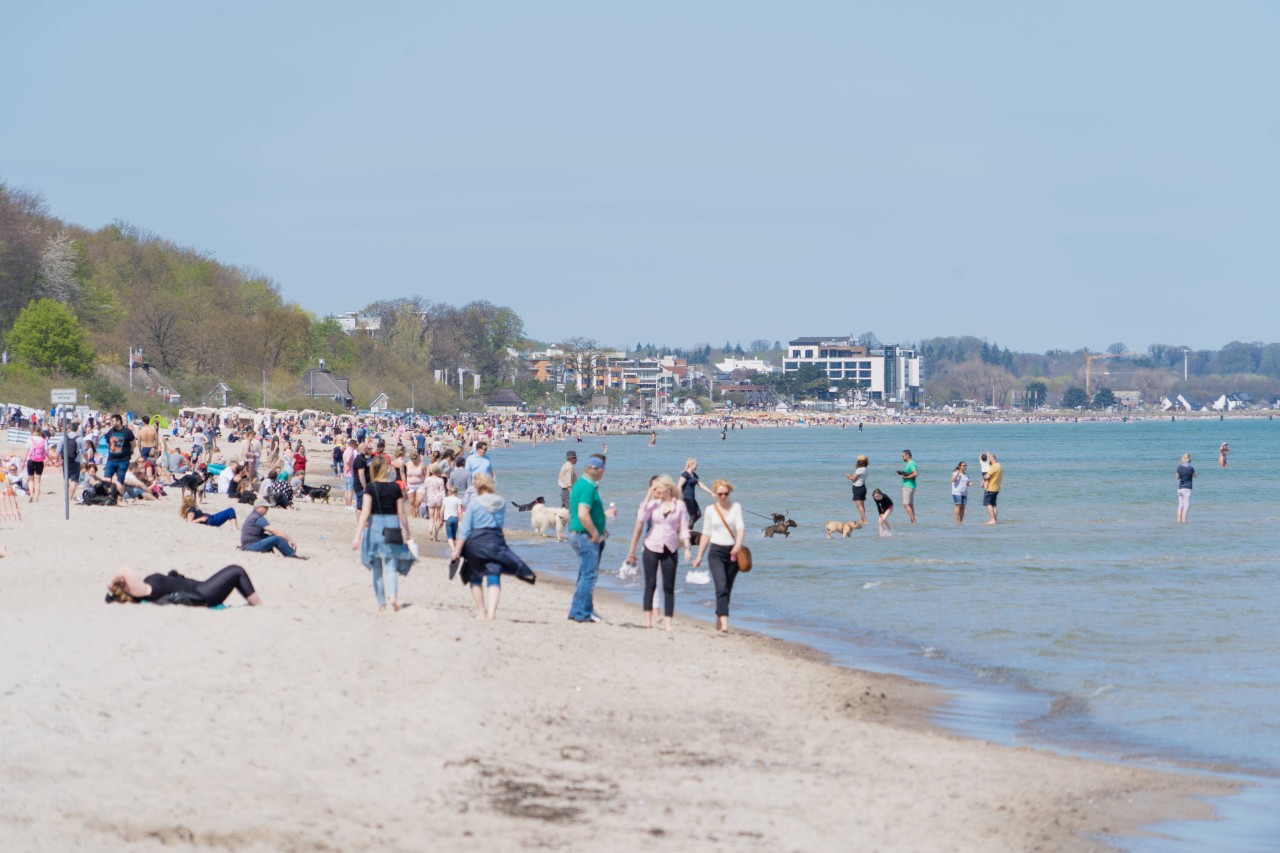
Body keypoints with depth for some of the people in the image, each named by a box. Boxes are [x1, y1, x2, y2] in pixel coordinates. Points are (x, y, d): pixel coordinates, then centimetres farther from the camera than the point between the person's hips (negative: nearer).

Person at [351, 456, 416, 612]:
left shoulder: (371, 488, -6)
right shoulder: (396, 487, -1)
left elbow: (365, 512, -12)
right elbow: (401, 513, 2)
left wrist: (358, 535, -14)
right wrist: (408, 533, 14)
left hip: (375, 526, 0)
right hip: (392, 527, 0)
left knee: (377, 568, 13)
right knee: (391, 566, 1)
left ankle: (381, 602, 18)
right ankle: (392, 595, -24)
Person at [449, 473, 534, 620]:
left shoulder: (474, 503, -8)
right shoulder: (501, 502, 2)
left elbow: (465, 529, -7)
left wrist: (457, 549, -4)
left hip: (476, 542, -2)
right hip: (496, 541, 2)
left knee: (475, 578, 16)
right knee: (494, 578, -2)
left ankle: (481, 611, 21)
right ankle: (491, 612, -18)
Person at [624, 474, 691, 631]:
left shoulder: (680, 505, 2)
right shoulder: (653, 503, 1)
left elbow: (683, 528, 4)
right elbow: (641, 519, -15)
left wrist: (687, 548, -6)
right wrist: (648, 495, -12)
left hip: (670, 550, 0)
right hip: (652, 547, 0)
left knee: (669, 587, 1)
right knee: (650, 584, 2)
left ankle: (667, 622, 4)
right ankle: (648, 619, 7)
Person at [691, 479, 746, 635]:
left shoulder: (736, 507, 5)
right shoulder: (711, 510, 6)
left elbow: (740, 528, -8)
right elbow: (706, 535, 10)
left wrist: (738, 545, -26)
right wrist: (699, 556, 9)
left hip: (732, 552, 2)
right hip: (716, 552, -2)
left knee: (727, 589, 9)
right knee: (721, 587, -17)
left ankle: (719, 621, 24)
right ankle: (724, 623, -27)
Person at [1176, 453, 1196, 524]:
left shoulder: (1179, 467, 0)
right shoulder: (1191, 468, -11)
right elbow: (1195, 476, 7)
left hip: (1180, 488, 5)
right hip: (1187, 489, -5)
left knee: (1180, 505, 11)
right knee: (1186, 505, -3)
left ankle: (1179, 520, 10)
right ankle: (1183, 520, -11)